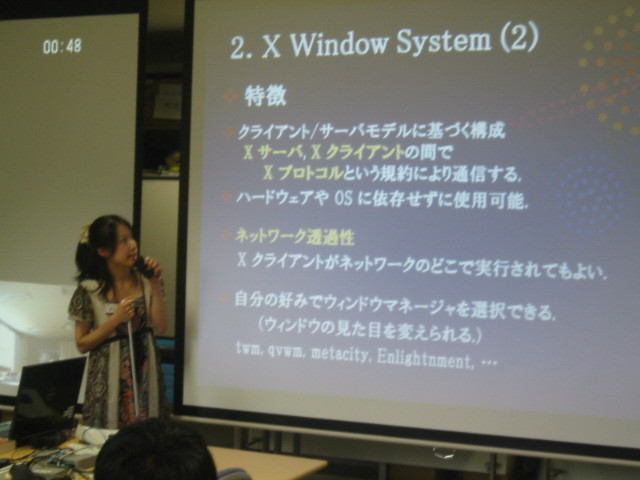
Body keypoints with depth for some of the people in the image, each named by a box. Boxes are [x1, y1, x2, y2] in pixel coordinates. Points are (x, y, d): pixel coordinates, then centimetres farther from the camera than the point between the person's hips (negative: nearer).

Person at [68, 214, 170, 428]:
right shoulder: (90, 290, -8)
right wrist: (115, 320, -16)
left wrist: (155, 285, -9)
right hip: (109, 380, -3)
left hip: (145, 376, 3)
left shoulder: (144, 281, 2)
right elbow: (82, 344, -4)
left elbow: (161, 327, -4)